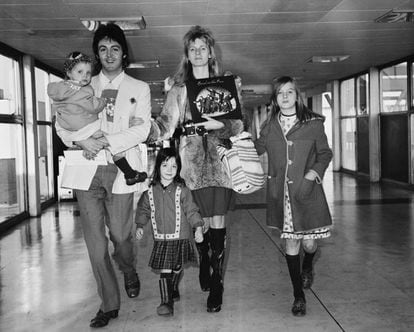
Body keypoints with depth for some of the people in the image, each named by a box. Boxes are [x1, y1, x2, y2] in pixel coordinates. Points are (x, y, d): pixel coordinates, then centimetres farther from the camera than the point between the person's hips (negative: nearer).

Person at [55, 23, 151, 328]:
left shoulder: (139, 88, 10)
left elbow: (141, 129, -2)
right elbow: (61, 123, 10)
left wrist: (106, 142, -16)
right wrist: (81, 140, -12)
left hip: (119, 170, -1)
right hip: (86, 171, 2)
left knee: (120, 236, -1)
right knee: (95, 240, 1)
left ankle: (130, 272, 35)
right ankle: (109, 304, 15)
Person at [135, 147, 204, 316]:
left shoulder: (182, 190, -7)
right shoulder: (150, 190, 0)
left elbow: (191, 210, -4)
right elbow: (143, 210, 12)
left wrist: (198, 228, -11)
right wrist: (140, 226, 3)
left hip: (180, 237, -1)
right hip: (160, 238, 1)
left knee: (177, 269, 12)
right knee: (165, 271, -4)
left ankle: (173, 290, 38)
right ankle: (167, 302, 2)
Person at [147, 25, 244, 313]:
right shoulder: (178, 89, 13)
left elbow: (239, 123, 3)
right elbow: (166, 125, 1)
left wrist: (221, 124, -17)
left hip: (219, 157, -1)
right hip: (191, 159, 1)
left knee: (218, 221, -5)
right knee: (199, 220, 3)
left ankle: (216, 285, 2)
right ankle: (204, 267, 27)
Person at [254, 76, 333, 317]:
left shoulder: (313, 123, -1)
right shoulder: (270, 126, 6)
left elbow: (325, 153, 5)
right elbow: (256, 148, 20)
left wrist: (313, 173, -9)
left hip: (307, 191, -1)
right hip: (281, 193, 1)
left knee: (308, 242, 4)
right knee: (291, 243, 5)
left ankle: (308, 267, 44)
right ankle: (299, 296, 19)